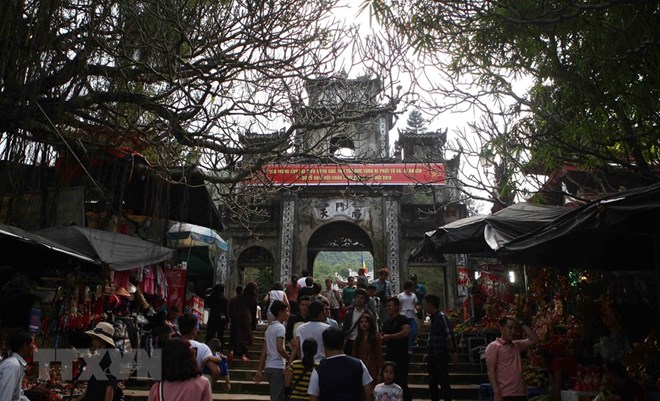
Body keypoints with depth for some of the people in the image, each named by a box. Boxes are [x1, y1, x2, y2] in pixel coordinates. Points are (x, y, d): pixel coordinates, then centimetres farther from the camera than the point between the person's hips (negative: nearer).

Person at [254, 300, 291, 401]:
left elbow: (264, 351, 15)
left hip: (269, 366, 9)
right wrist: (291, 360, -9)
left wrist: (260, 370, 15)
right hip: (277, 367, -9)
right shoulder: (280, 327, -11)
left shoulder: (269, 327, 15)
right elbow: (280, 348, -23)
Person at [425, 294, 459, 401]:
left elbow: (450, 335, -16)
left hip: (441, 356, -9)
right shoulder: (431, 318, 14)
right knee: (432, 384, 13)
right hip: (432, 356, 9)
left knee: (444, 383, -5)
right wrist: (428, 353, 18)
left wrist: (453, 352, -19)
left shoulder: (441, 316, -10)